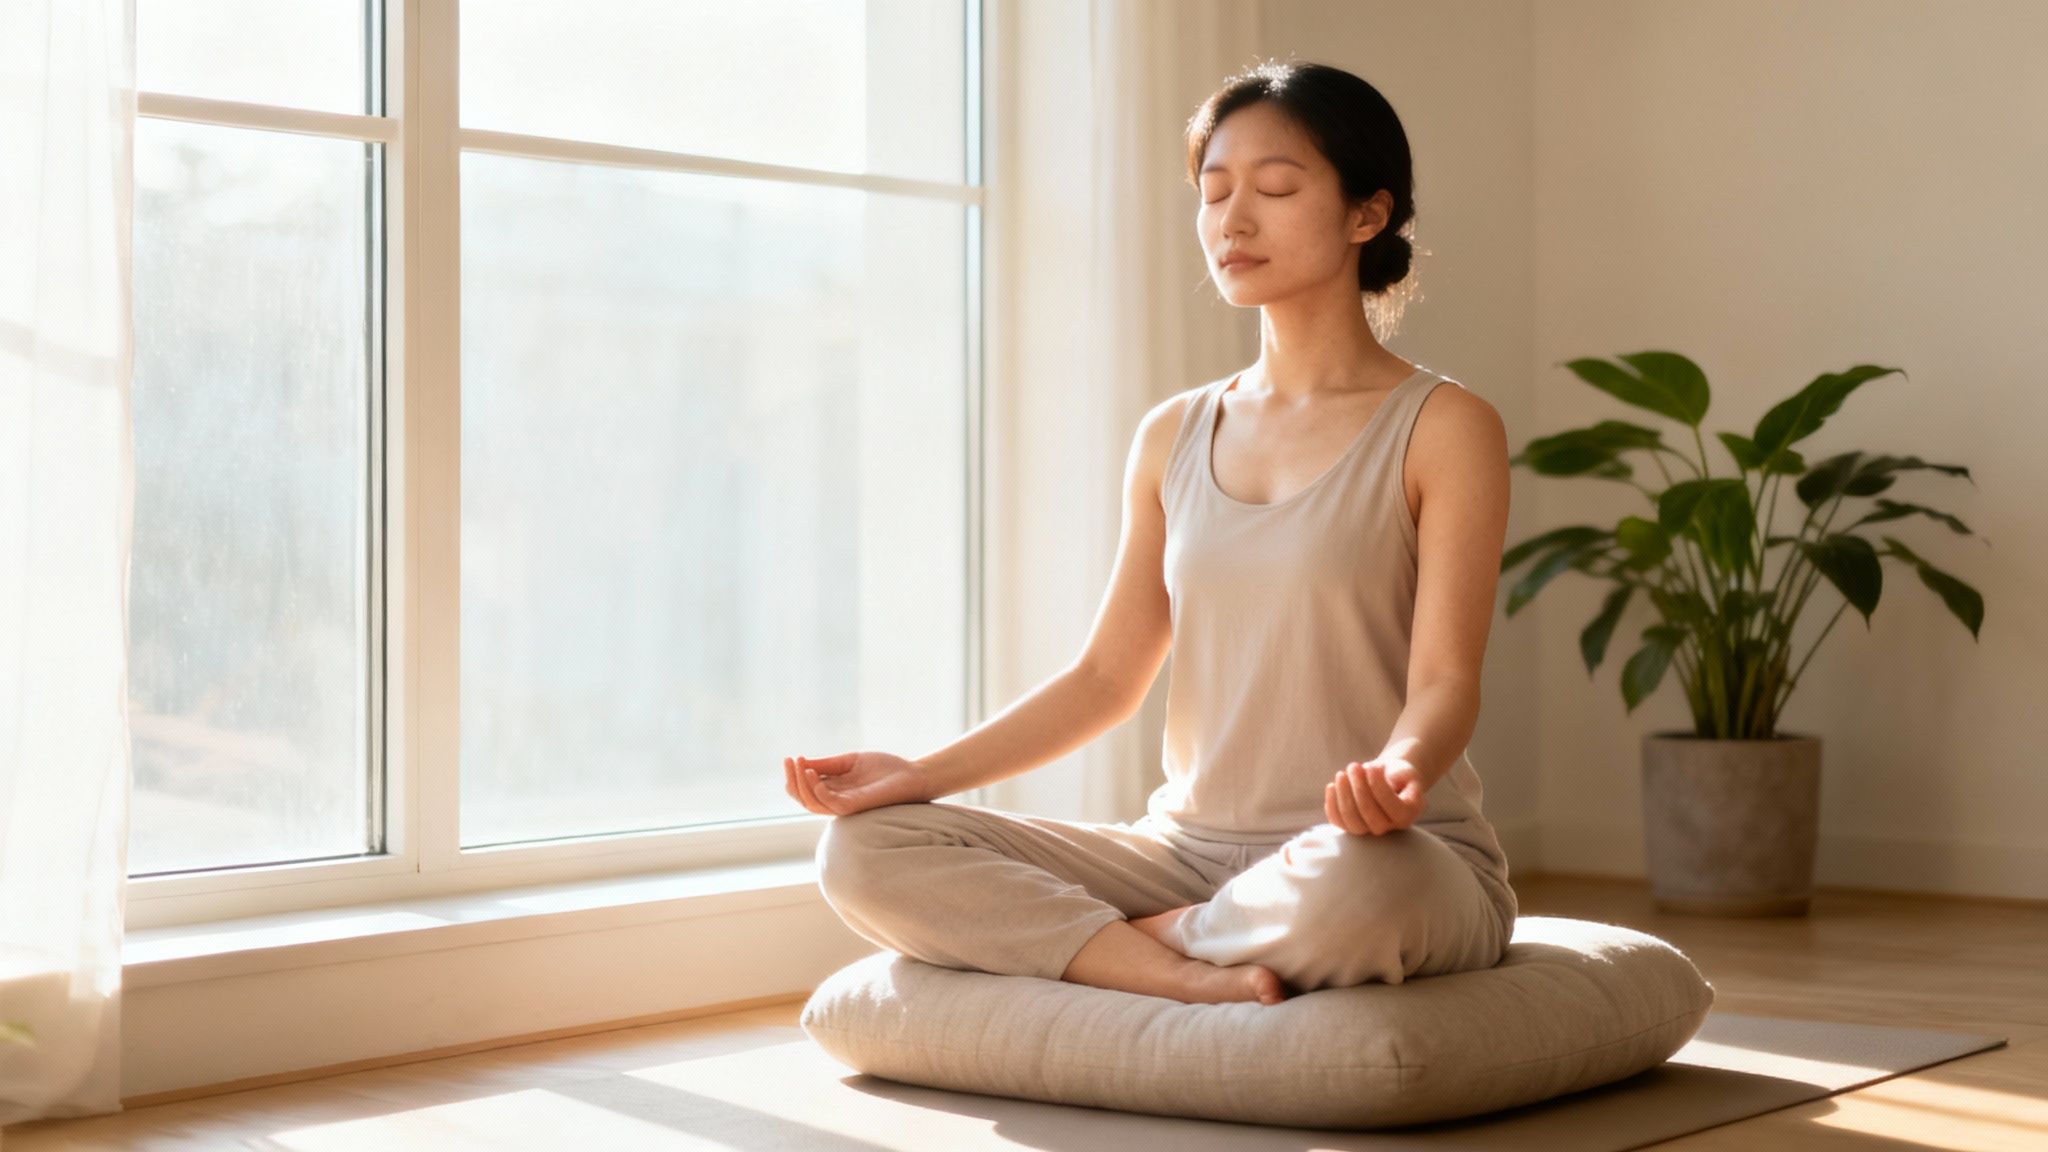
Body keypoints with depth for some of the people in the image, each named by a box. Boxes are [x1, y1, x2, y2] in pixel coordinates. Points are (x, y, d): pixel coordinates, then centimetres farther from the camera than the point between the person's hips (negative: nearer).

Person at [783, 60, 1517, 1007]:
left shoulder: (1443, 429, -2)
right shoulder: (1173, 437, 14)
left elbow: (1445, 679, -10)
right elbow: (1107, 677, 13)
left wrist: (1401, 768, -34)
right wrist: (921, 775, 0)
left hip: (1397, 855, -5)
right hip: (1190, 847, 5)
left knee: (1344, 891, -43)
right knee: (865, 851, -13)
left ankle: (1147, 937, -11)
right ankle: (1202, 980, -23)